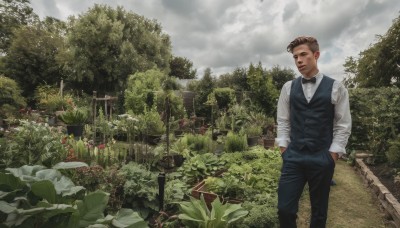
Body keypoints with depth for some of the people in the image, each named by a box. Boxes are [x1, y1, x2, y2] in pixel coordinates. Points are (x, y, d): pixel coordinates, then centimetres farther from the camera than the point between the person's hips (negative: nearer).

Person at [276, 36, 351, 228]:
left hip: (322, 159, -1)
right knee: (285, 209, 0)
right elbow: (282, 121, 7)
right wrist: (284, 148, 1)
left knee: (319, 212, 15)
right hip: (293, 158, 1)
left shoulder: (336, 88, -1)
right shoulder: (288, 88, 5)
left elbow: (343, 125, 0)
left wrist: (332, 155, -5)